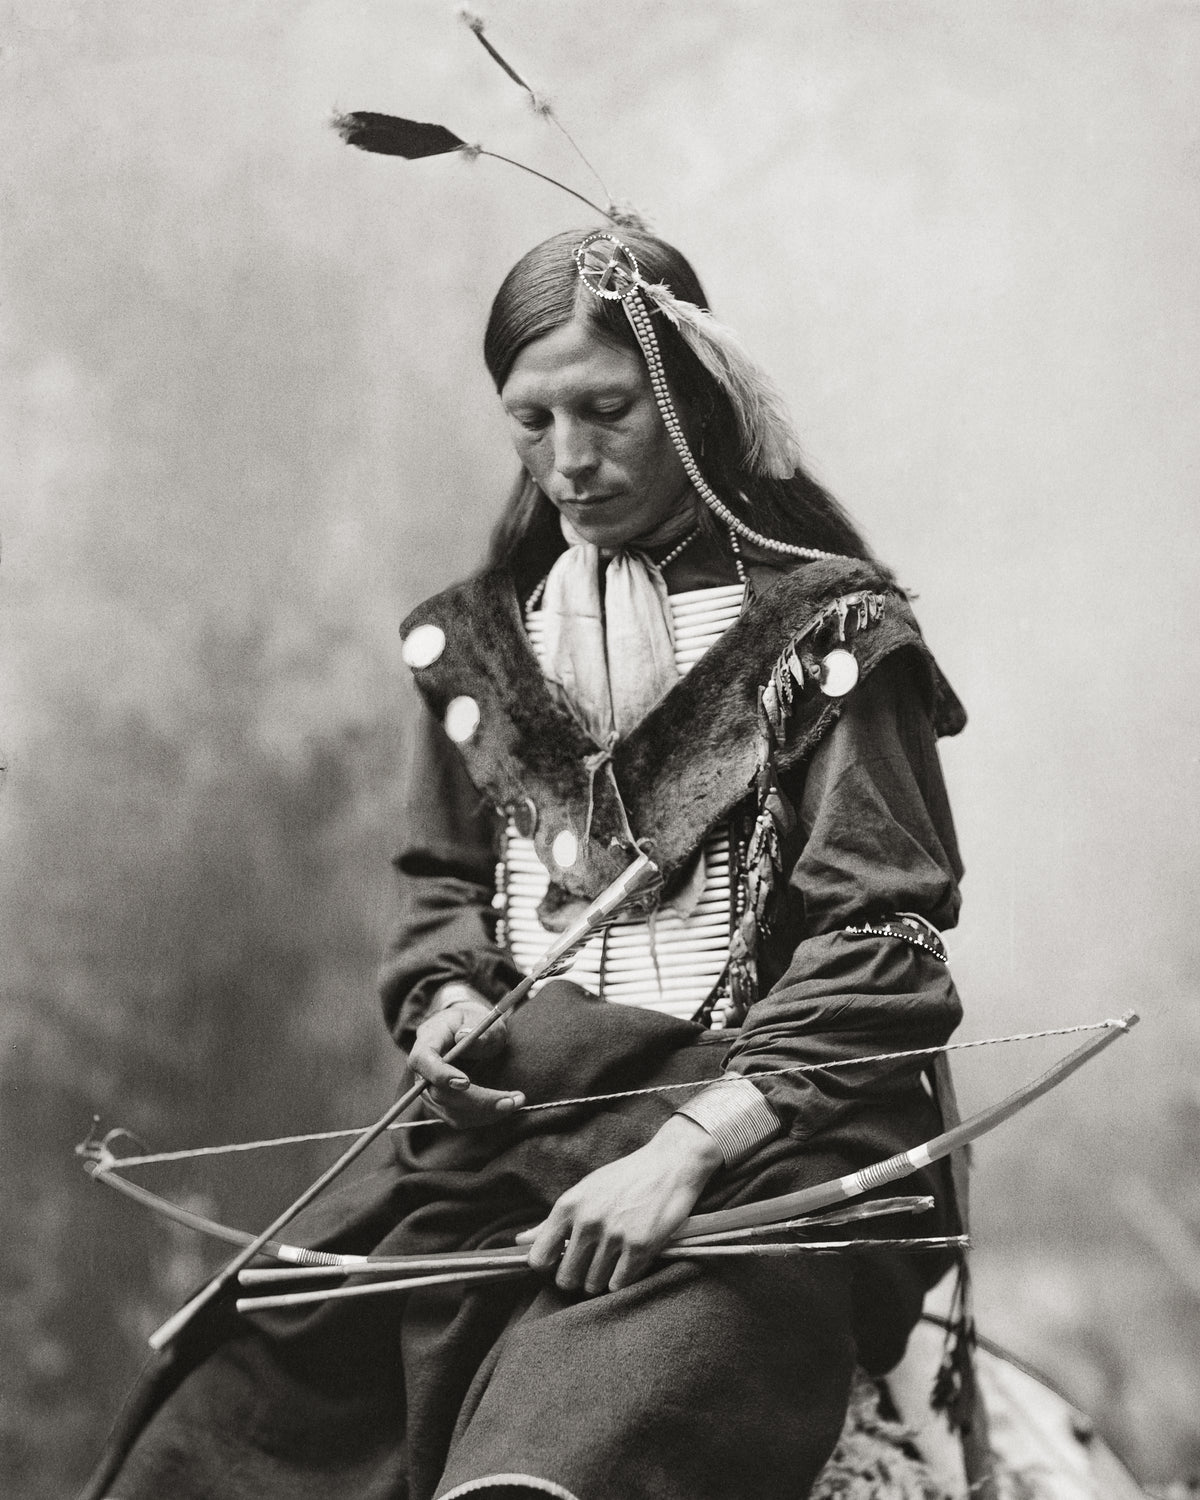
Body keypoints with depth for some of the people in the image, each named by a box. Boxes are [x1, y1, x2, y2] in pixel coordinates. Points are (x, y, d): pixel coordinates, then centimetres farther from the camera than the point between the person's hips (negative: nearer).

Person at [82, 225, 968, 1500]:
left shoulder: (824, 631, 2)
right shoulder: (479, 639, 19)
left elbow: (876, 946, -5)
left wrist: (685, 1152, -18)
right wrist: (447, 1000, 3)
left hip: (756, 1139, -5)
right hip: (505, 1131, 5)